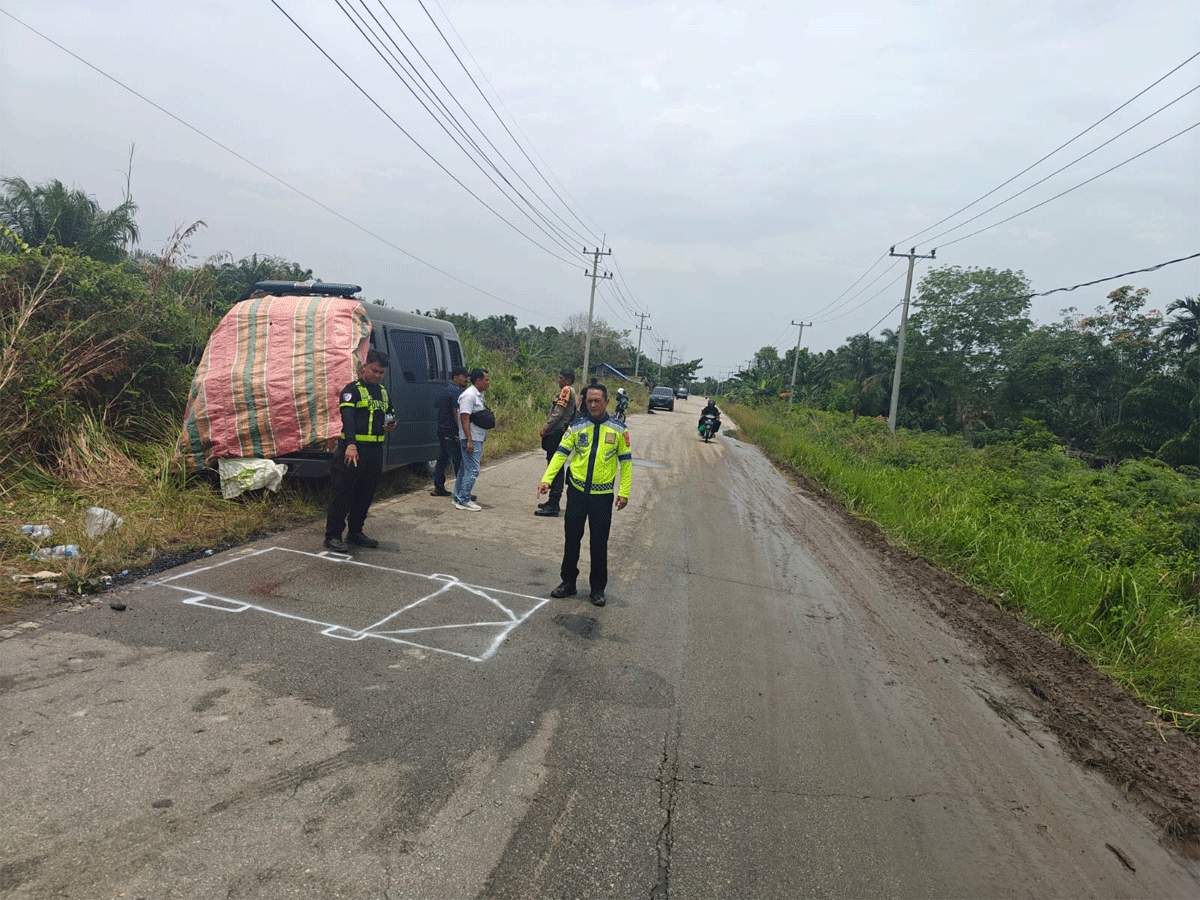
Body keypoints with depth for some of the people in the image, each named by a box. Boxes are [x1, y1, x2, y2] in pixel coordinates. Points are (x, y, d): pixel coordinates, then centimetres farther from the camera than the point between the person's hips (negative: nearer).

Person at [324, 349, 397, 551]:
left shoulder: (383, 391, 17)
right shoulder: (352, 389, -5)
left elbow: (390, 414, 29)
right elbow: (348, 418, -19)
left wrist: (392, 425, 4)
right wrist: (351, 445, -33)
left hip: (375, 451, 7)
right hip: (352, 449, -7)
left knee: (366, 494, 13)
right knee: (342, 493, -3)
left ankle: (355, 532, 26)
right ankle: (333, 536, 2)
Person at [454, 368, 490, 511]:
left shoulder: (479, 395, 16)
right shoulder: (469, 395, -14)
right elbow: (465, 418, -20)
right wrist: (469, 441, -23)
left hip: (478, 439, 10)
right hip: (471, 439, -10)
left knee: (465, 468, 13)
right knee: (472, 470, -8)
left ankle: (458, 498, 20)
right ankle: (464, 500, -2)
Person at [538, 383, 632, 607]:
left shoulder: (618, 429, -3)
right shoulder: (576, 427, -1)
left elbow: (626, 461, 1)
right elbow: (561, 453, -3)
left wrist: (624, 492, -3)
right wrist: (547, 479, -14)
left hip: (603, 494, -1)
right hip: (577, 491, 2)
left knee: (599, 542, 6)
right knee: (571, 538, 10)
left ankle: (598, 588, 20)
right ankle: (568, 582, 26)